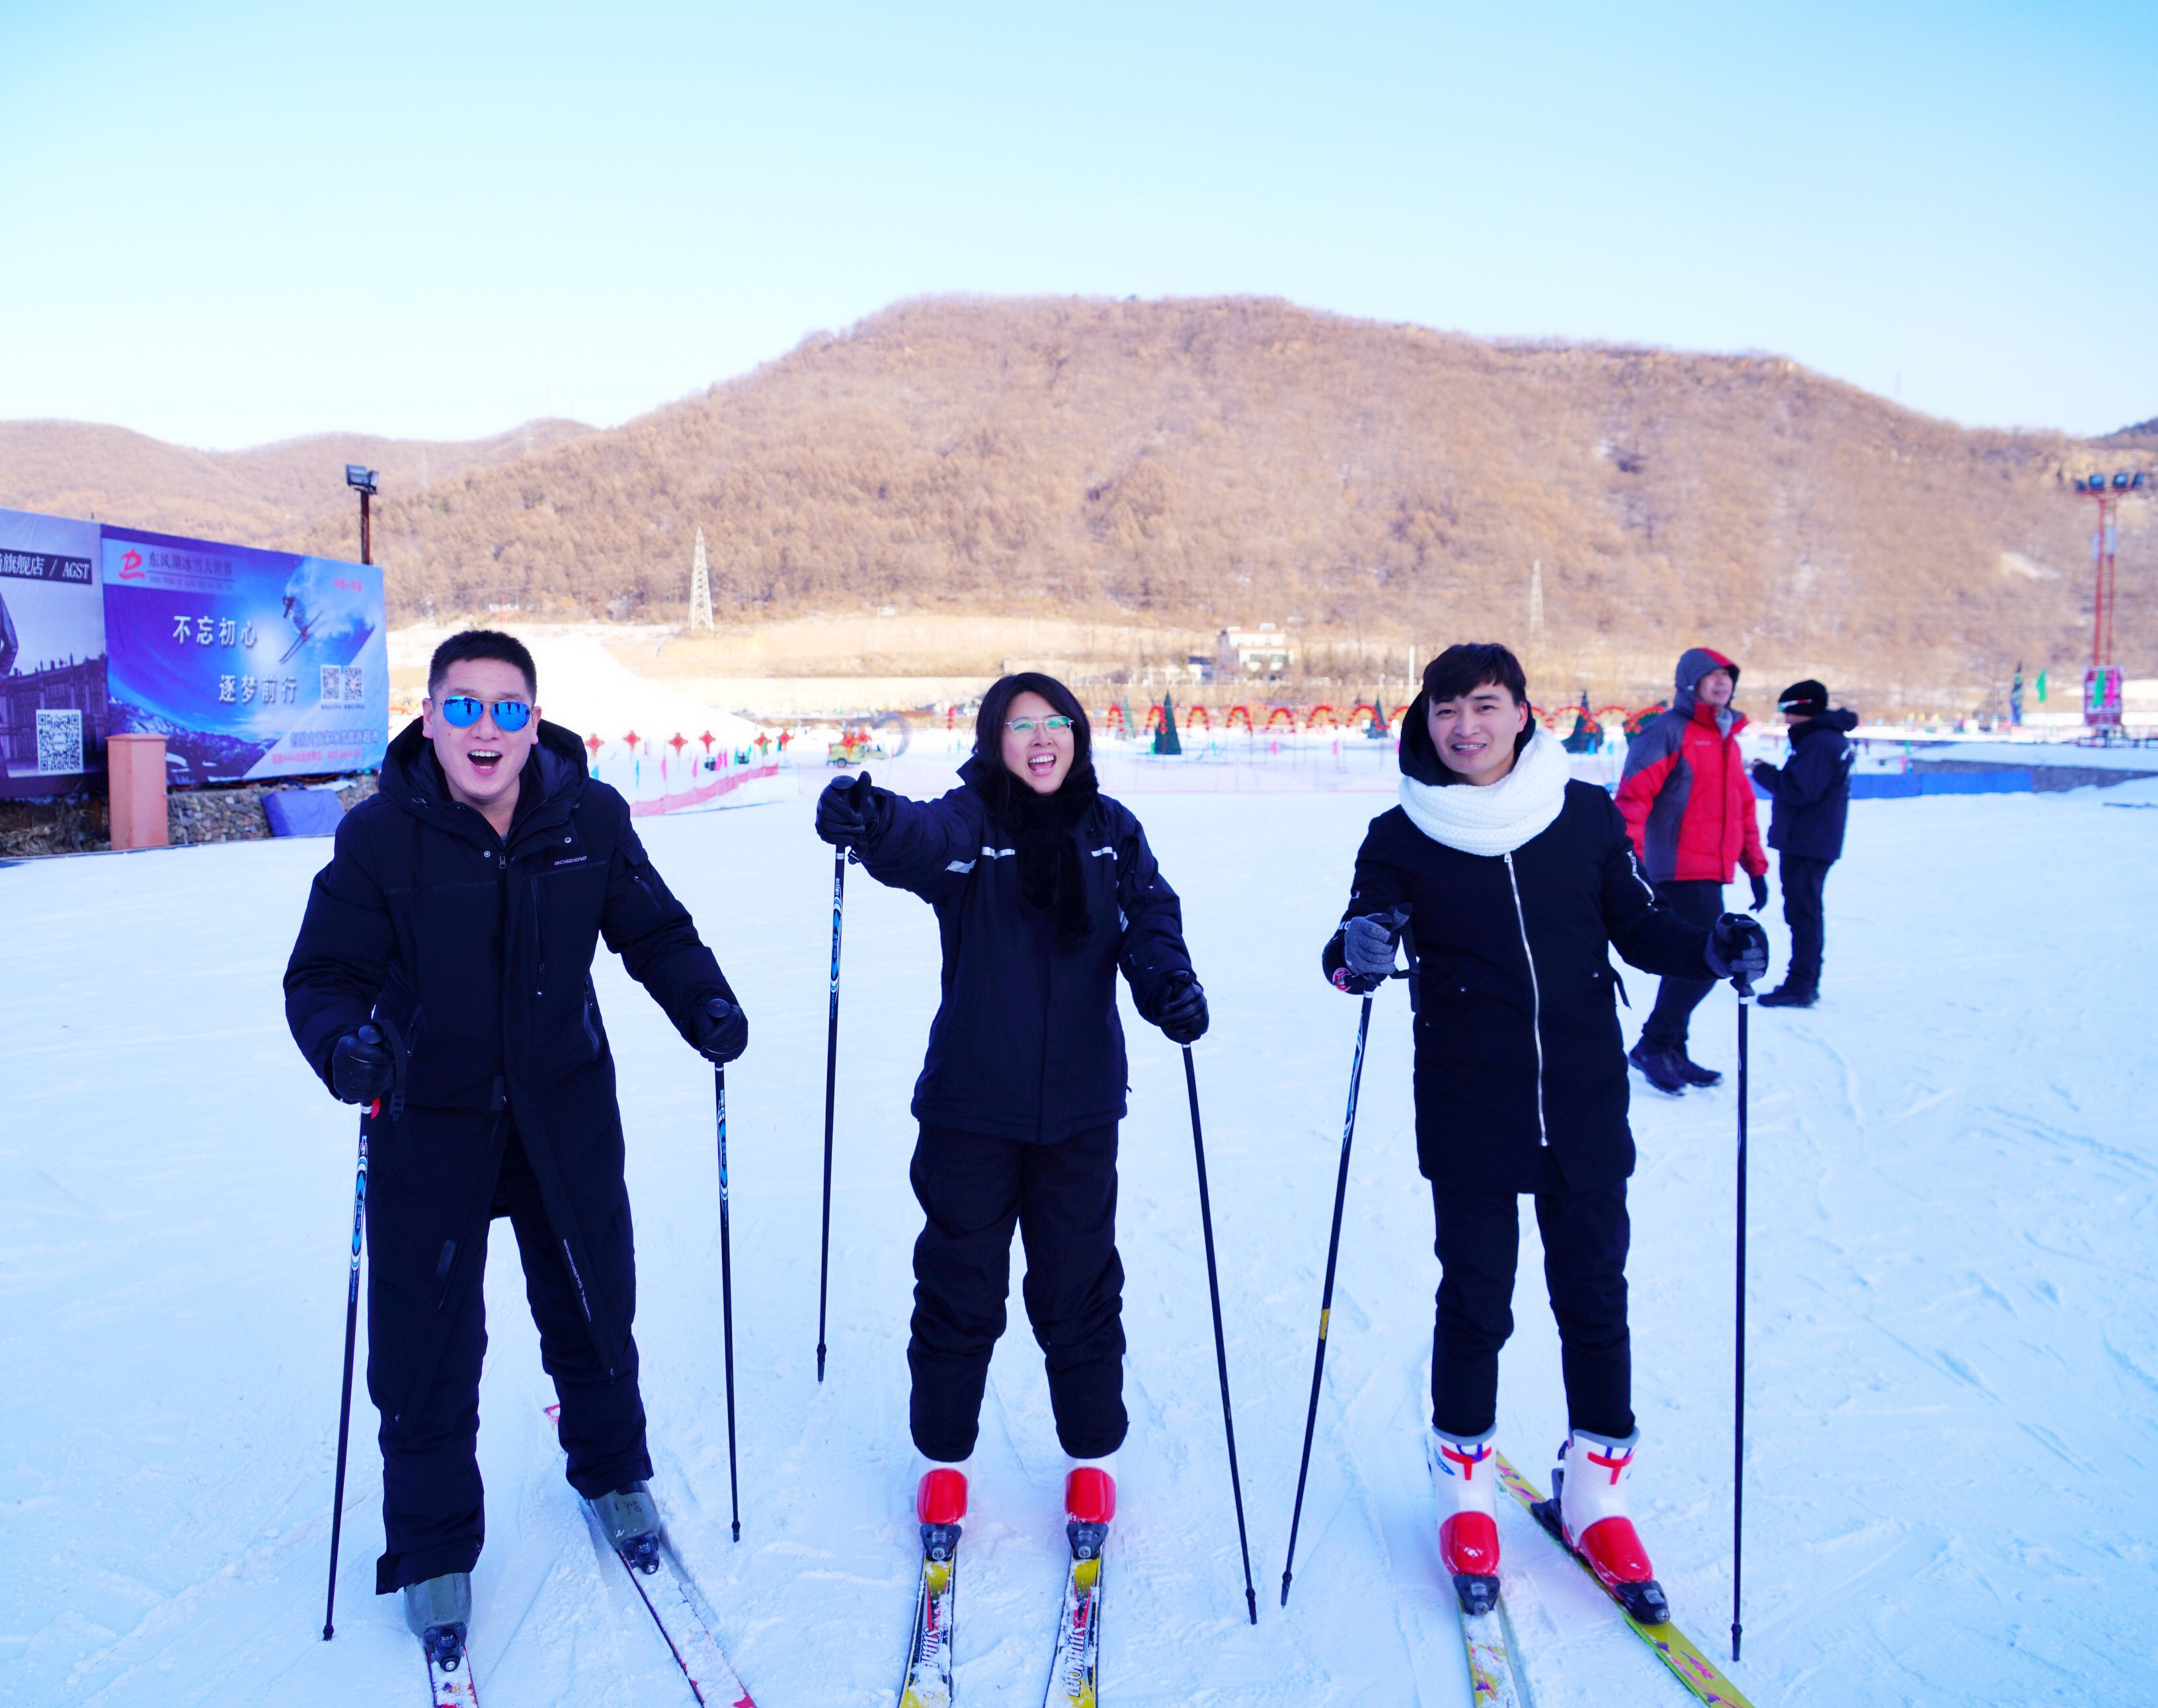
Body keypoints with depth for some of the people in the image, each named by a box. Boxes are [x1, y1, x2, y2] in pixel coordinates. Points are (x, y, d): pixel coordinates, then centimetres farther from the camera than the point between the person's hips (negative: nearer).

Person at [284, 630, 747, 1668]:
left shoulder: (590, 820, -10)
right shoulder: (379, 836, -15)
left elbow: (654, 932, -1)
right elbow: (324, 974, -12)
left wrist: (704, 1006, -18)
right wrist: (341, 1039, -33)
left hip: (566, 1113, 2)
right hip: (427, 1124, -1)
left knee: (591, 1311, 17)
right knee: (426, 1346, 5)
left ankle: (611, 1473, 45)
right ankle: (433, 1548, 30)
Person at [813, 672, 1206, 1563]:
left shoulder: (1110, 830, 4)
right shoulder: (968, 821, -7)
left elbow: (1148, 913, -5)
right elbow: (920, 841, -28)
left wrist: (1169, 982, -27)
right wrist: (870, 821, -52)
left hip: (1080, 1104, 2)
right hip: (972, 1103, -2)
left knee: (1078, 1284, 13)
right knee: (959, 1284, 10)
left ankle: (1091, 1453, 32)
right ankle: (943, 1454, 30)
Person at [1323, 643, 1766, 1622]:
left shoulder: (1586, 815, 0)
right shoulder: (1402, 839, -3)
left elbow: (1636, 924, 7)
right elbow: (1362, 941, -8)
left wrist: (1710, 949, -11)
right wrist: (1358, 954, -31)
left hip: (1584, 1109, 2)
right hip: (1469, 1118, -1)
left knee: (1594, 1298, 11)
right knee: (1474, 1301, 8)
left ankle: (1598, 1493, 29)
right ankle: (1465, 1489, 28)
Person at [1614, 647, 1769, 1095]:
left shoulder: (1727, 739, 19)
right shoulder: (1668, 731, -7)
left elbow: (1744, 807, 25)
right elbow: (1633, 796, -15)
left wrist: (1755, 867, 22)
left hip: (1710, 874, 8)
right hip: (1679, 871, -8)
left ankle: (1667, 1049, 21)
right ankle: (1656, 1046, 2)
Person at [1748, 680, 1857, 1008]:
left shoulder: (1819, 743, -19)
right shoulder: (1832, 738, 16)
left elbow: (1799, 790, -25)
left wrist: (1764, 772, -13)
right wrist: (1771, 774, 5)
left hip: (1806, 845, -11)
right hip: (1811, 842, 11)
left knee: (1802, 912, -7)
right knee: (1805, 912, 17)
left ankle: (1800, 985, -5)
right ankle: (1807, 982, 25)